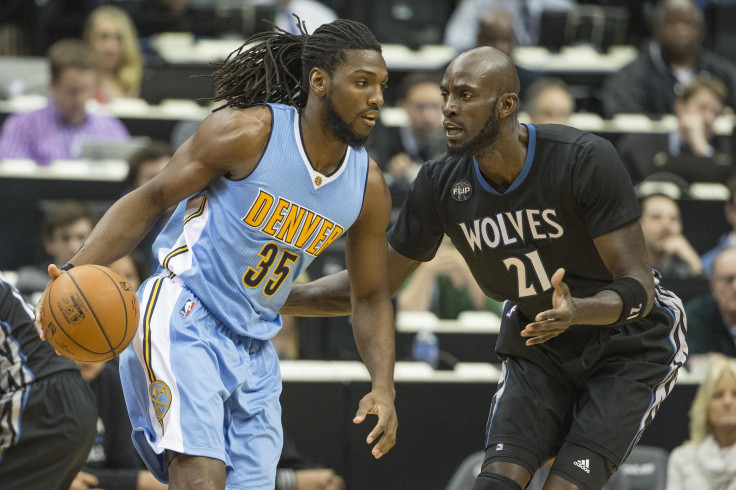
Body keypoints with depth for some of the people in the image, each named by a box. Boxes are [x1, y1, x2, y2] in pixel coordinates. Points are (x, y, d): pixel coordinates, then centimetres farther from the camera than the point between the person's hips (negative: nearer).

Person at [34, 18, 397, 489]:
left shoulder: (368, 185, 2)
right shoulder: (248, 132, -14)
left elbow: (372, 296, 13)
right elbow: (149, 200, -7)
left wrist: (384, 388, -1)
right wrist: (76, 270, -20)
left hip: (253, 351, 7)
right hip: (182, 320, -7)